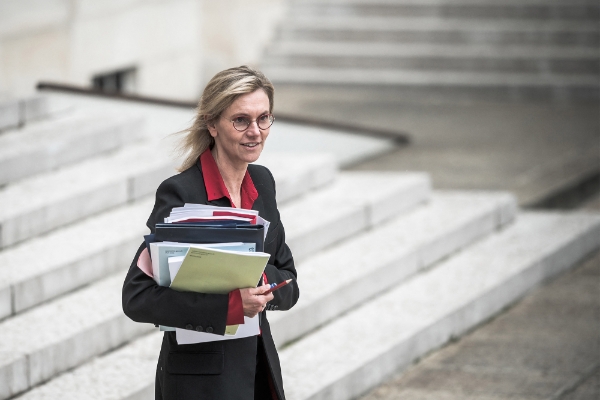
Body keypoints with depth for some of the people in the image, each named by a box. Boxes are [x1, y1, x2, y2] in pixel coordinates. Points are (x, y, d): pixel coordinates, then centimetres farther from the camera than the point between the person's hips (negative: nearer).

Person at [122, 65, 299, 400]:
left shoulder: (262, 182, 5)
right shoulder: (181, 193, -16)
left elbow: (289, 286, 9)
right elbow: (137, 298, -20)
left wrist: (262, 281, -13)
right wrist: (230, 304, -27)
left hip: (261, 370, 6)